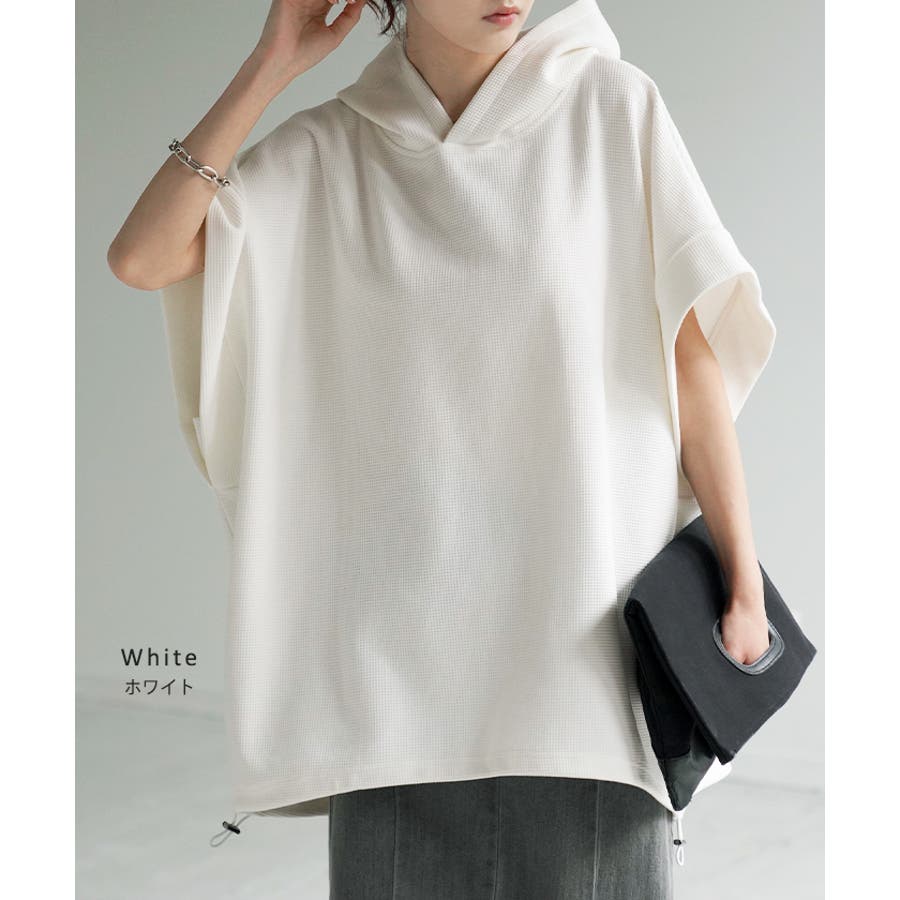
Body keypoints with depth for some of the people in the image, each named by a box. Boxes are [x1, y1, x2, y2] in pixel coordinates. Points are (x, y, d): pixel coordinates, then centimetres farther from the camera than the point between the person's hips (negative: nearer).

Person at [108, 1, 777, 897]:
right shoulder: (328, 150, 7)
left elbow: (691, 350, 1)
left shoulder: (608, 107, 3)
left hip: (580, 614, -1)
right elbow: (141, 259, -3)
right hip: (403, 632, 2)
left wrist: (744, 577, -4)